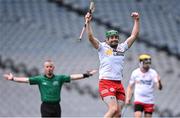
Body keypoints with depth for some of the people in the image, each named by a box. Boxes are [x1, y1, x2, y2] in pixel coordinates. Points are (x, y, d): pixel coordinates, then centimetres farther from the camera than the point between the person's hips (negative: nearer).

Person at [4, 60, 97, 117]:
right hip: (46, 106, -2)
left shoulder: (59, 78, 4)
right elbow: (26, 80, -4)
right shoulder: (40, 79, 1)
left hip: (56, 106, 2)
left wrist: (86, 75, -7)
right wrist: (13, 78, -14)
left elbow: (72, 77, 0)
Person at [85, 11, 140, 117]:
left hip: (119, 85, 6)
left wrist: (136, 20, 15)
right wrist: (88, 22, -18)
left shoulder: (122, 48, 17)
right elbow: (91, 37, -10)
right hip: (106, 83, -6)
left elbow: (134, 35, 20)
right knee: (114, 109, -22)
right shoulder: (102, 47, 3)